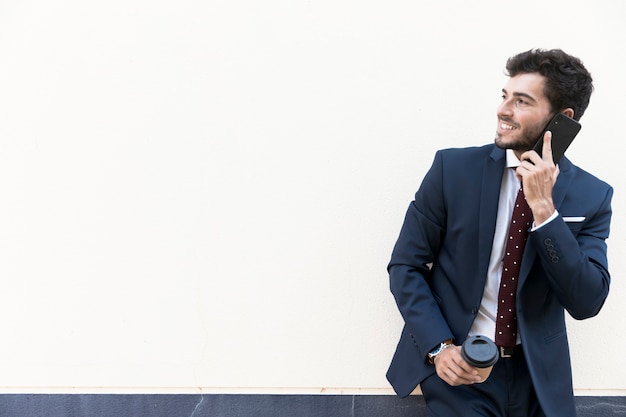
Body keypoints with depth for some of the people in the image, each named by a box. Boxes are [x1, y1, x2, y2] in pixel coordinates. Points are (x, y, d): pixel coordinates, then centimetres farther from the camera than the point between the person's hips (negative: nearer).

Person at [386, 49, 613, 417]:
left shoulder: (592, 196, -2)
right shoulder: (453, 168, -5)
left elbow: (586, 303, -11)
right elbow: (405, 265, -2)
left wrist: (543, 208, -19)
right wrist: (439, 346, -14)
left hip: (540, 374, 2)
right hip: (458, 364, -1)